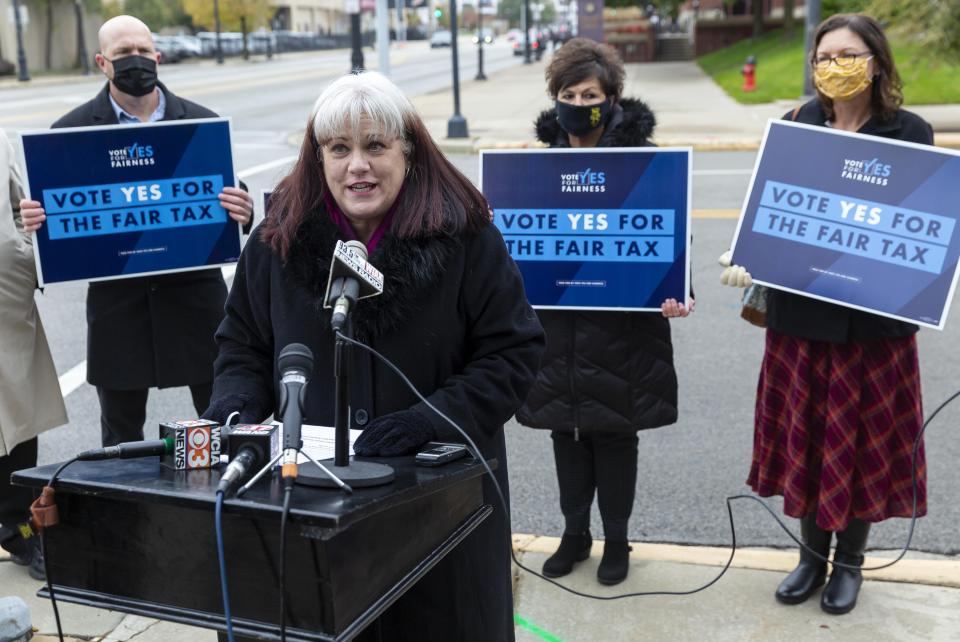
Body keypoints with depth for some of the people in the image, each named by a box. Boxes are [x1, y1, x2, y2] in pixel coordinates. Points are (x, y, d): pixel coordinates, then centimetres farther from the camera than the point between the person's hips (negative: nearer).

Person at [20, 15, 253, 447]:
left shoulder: (202, 122, 4)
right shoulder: (71, 131, 3)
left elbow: (228, 200, 5)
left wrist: (242, 213, -18)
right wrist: (35, 220, -19)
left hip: (195, 290, 0)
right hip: (116, 297, 0)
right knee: (121, 434, 12)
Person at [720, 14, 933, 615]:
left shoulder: (909, 134, -3)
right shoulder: (796, 127, 3)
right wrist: (744, 260, -14)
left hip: (874, 317, -2)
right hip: (801, 311, 2)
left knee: (863, 442, 9)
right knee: (805, 437, 12)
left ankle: (850, 561, 30)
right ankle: (813, 554, 32)